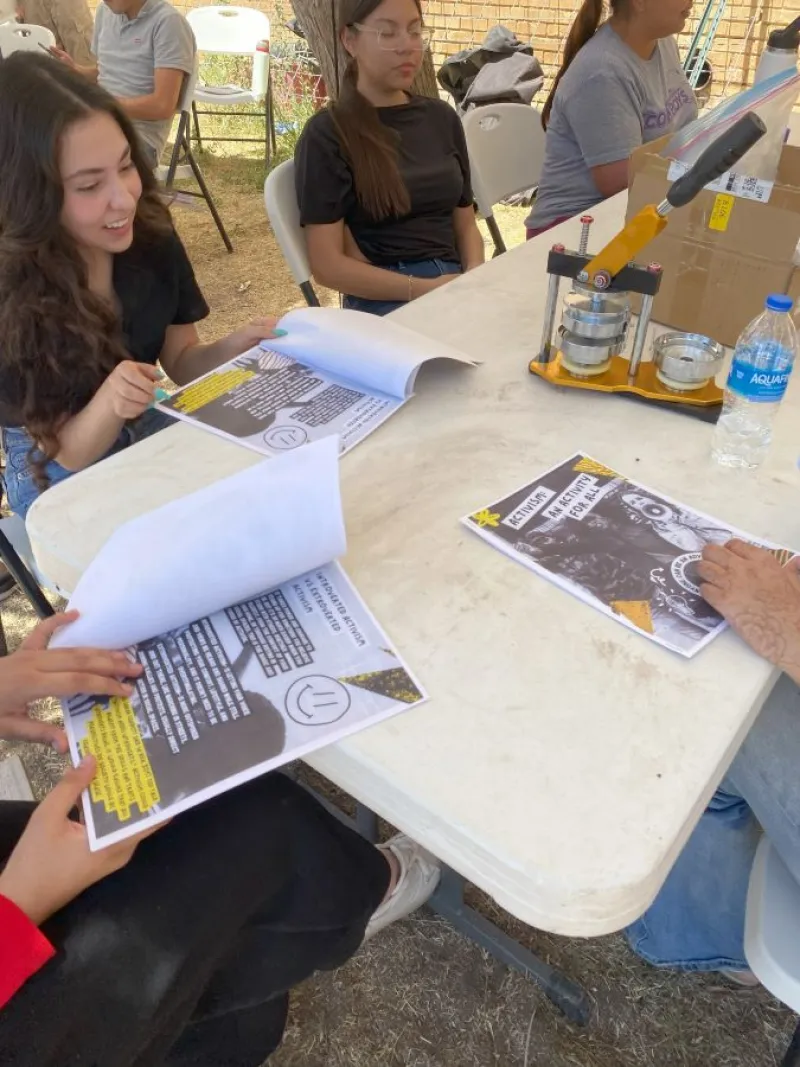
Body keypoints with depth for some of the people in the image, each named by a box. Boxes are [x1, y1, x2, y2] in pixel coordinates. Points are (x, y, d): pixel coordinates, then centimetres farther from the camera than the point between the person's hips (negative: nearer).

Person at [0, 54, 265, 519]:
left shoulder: (151, 236, -12)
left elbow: (180, 361, 0)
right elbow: (65, 453, -16)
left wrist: (232, 347, -21)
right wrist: (107, 406, -38)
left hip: (152, 431, 5)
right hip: (60, 479, -5)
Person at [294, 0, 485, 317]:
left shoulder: (442, 118, 16)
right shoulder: (326, 135, -1)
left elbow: (465, 223, 18)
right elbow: (328, 265, -7)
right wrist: (424, 289, -16)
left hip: (455, 282, 6)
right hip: (384, 301, -5)